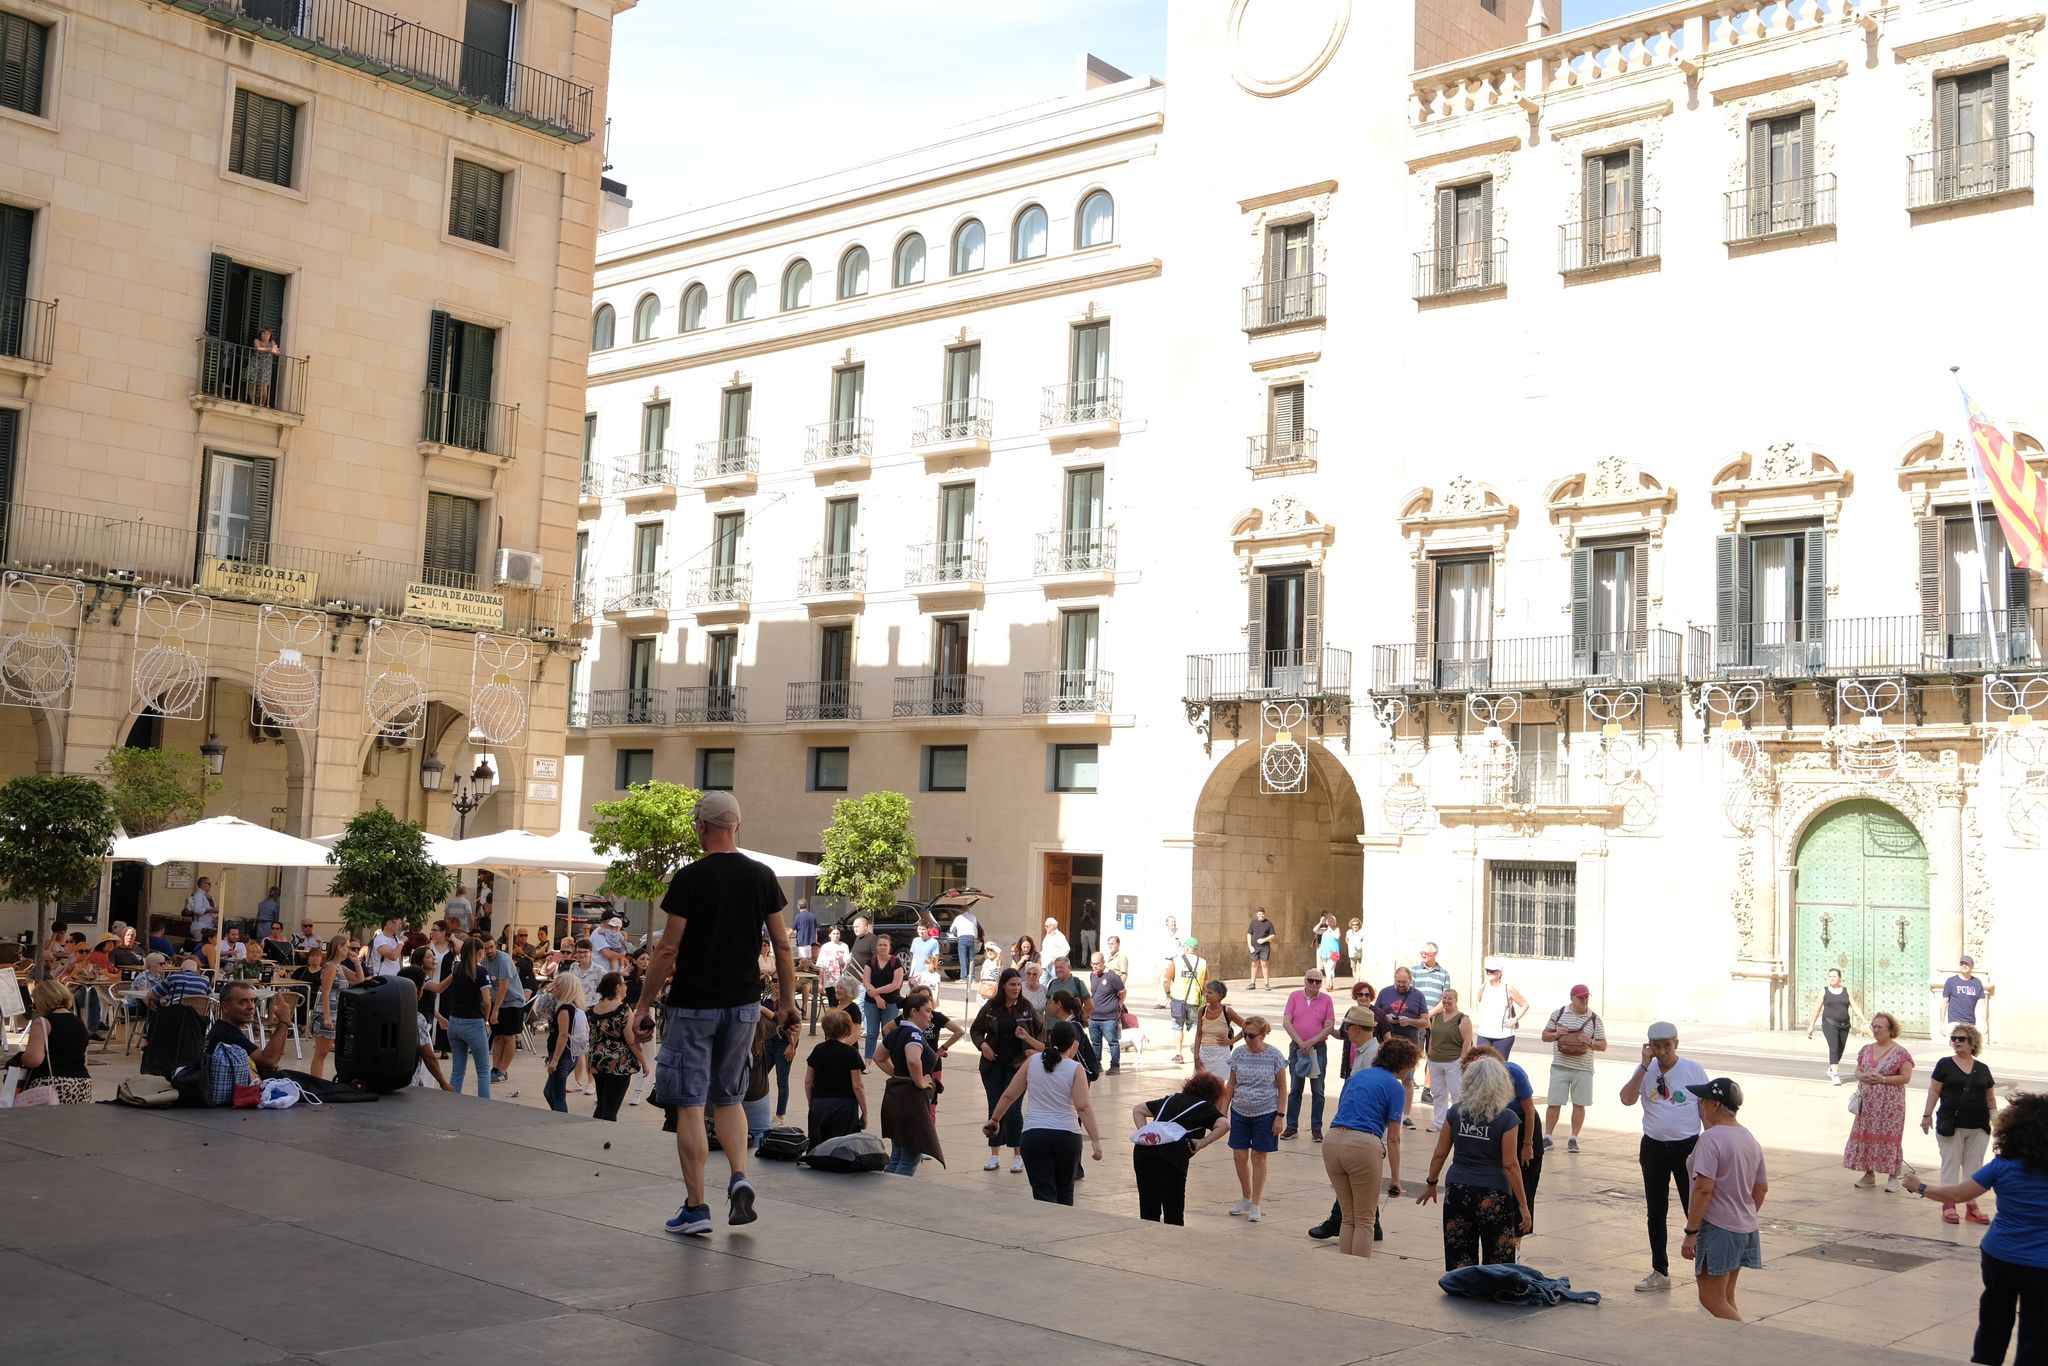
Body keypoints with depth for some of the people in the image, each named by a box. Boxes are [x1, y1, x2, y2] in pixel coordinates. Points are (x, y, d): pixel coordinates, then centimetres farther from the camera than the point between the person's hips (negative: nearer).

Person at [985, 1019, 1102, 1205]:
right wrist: (1095, 1140, -14)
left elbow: (1009, 1095, 6)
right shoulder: (1075, 1069, -4)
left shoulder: (1032, 1063, 3)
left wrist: (994, 1119, 20)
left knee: (1044, 1194, -1)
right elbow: (1083, 1107, -13)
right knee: (1064, 1190, 21)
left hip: (1034, 1135, 1)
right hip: (1067, 1136, 0)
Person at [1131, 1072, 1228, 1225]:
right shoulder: (1205, 1107, 14)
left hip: (1142, 1151, 5)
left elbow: (1138, 1109, 31)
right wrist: (1202, 1143, 0)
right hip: (1171, 1157, -5)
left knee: (1148, 1213, 15)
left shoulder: (1172, 1099, 30)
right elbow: (1223, 1125, -6)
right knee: (1174, 1216, 4)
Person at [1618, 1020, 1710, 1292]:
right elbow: (1627, 1099, -14)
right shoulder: (1645, 1071, 0)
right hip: (1653, 1148, 3)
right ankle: (1660, 1272, 21)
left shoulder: (1694, 1070, -5)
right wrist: (1645, 1065, -17)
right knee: (1655, 1213, 10)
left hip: (1687, 1147, -3)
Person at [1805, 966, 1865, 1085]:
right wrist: (1811, 1025, 4)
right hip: (1829, 1024, -3)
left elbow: (1854, 1006, 1)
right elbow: (1817, 1009, 5)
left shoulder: (1846, 991, 8)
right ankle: (1835, 1076, -26)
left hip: (1844, 1025, 3)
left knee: (1840, 1050, 12)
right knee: (1834, 1048, -19)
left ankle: (1831, 1069, 38)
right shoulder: (1824, 991, 3)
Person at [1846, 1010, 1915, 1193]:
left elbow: (1906, 1077, -11)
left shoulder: (1900, 1053, -7)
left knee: (1888, 1137, -4)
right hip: (1867, 1102, 6)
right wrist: (1863, 1076, -8)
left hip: (1890, 1103, -6)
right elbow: (1858, 1071, 16)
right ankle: (1869, 1175, 17)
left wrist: (1882, 1079, -18)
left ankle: (1893, 1177, 5)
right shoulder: (1866, 1050, 11)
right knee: (1864, 1135, 6)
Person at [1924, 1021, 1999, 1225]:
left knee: (1974, 1166, 8)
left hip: (1978, 1127, 3)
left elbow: (1990, 1098, 13)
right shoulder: (1945, 1065, 0)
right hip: (1951, 1125, -3)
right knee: (1950, 1163, 1)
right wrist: (1927, 1115, -6)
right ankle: (1949, 1205, 4)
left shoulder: (1982, 1069, 8)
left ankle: (1972, 1206, 15)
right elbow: (1934, 1090, 0)